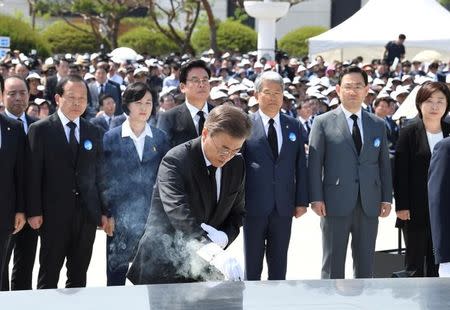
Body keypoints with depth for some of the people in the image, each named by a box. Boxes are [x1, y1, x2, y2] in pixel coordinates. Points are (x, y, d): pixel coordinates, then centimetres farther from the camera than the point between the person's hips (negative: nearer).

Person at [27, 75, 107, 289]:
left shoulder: (94, 132, 10)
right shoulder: (40, 130, -2)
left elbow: (99, 173, 11)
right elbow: (33, 174, -5)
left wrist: (103, 211, 9)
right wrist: (34, 212, -9)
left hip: (87, 215, 4)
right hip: (54, 215, -4)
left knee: (79, 277, 10)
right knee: (49, 277, 3)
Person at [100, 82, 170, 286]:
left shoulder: (160, 138, 6)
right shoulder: (111, 138, 1)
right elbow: (105, 179, 2)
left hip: (153, 218, 2)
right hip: (120, 218, -1)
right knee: (116, 274, 2)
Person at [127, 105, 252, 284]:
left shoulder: (237, 165, 1)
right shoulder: (176, 160, -19)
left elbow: (237, 212, 11)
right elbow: (179, 214, -33)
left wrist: (224, 236, -14)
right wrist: (214, 253, -47)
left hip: (204, 271, 5)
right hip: (163, 268, -5)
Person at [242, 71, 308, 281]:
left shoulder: (293, 126, 8)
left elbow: (300, 165, 9)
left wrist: (302, 201, 5)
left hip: (283, 206, 3)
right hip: (254, 207, -3)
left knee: (279, 265, 10)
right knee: (252, 265, 6)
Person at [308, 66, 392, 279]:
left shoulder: (378, 125, 12)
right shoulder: (323, 123, 1)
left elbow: (384, 164, 13)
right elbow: (314, 164, -2)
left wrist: (386, 198, 5)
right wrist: (316, 198, -9)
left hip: (369, 205, 3)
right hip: (336, 205, -3)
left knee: (365, 265, 9)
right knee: (333, 266, 2)